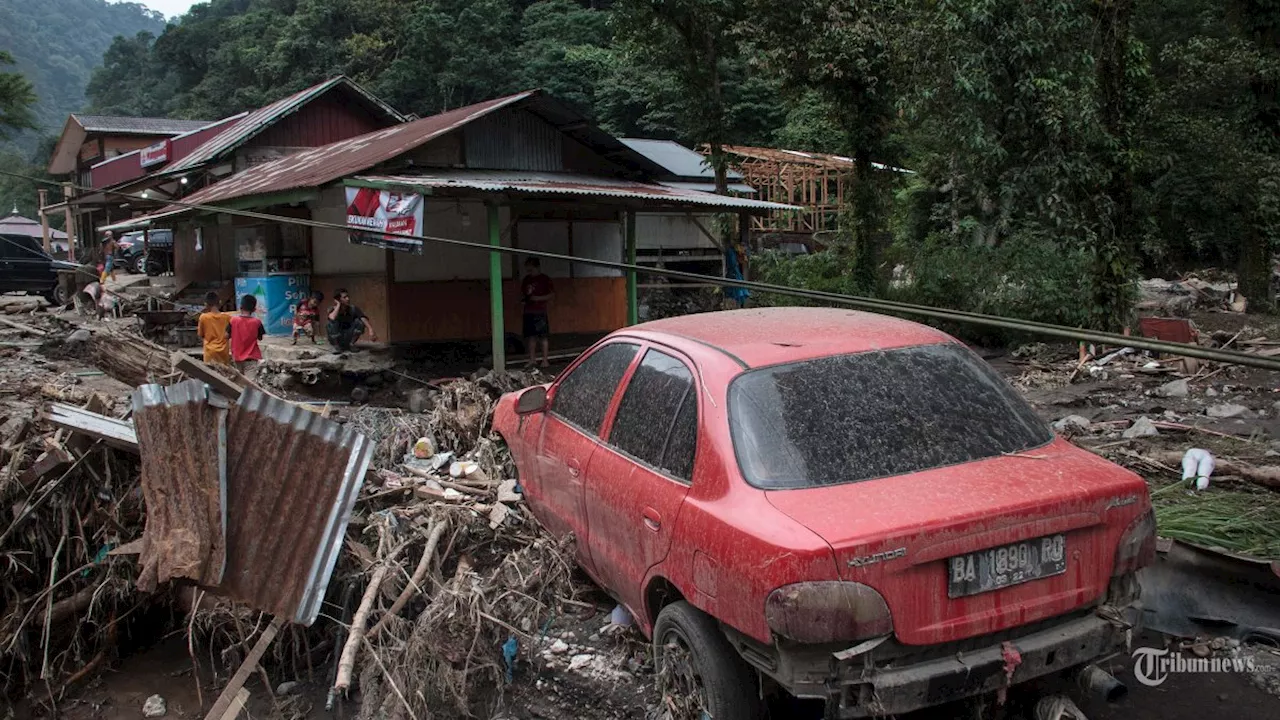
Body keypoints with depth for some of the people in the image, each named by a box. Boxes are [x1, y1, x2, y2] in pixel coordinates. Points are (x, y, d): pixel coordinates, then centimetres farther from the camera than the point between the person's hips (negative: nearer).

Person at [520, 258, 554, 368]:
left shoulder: (545, 279, -1)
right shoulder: (526, 280, 13)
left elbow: (552, 294, -3)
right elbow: (522, 295, 21)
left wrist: (538, 298, -13)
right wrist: (525, 297, -3)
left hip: (541, 312, -4)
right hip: (528, 312, 5)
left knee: (544, 336, -5)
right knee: (531, 337, 5)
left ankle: (545, 360, 0)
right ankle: (531, 360, 11)